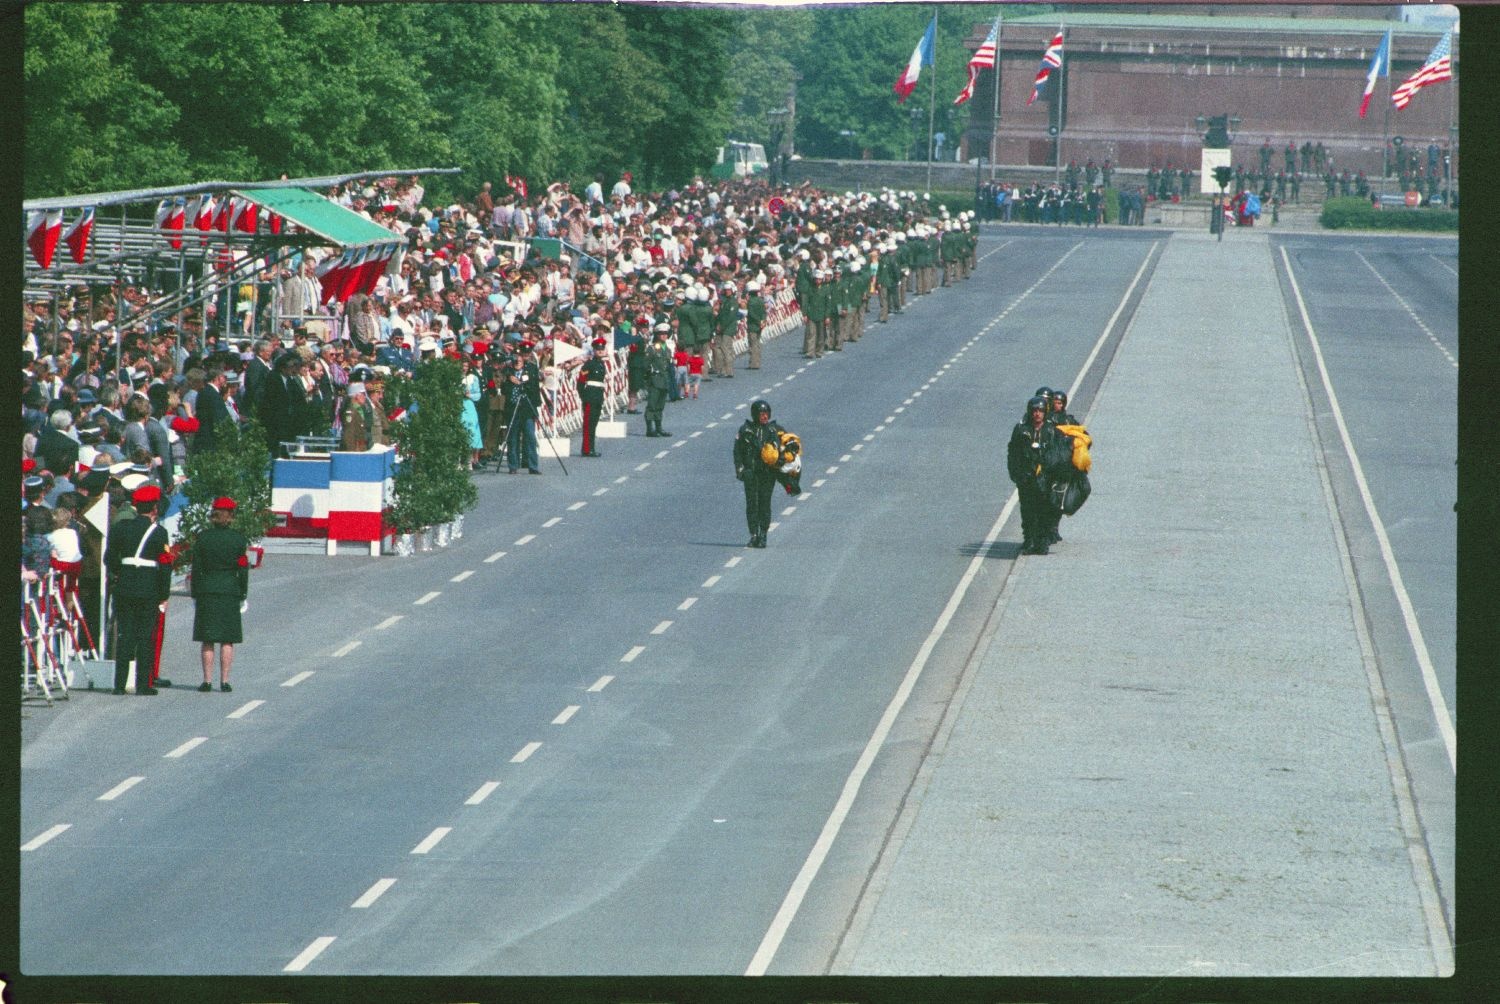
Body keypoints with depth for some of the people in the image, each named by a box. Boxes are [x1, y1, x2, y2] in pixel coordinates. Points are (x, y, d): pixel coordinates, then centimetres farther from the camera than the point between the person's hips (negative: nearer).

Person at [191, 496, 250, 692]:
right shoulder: (238, 538, -3)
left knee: (207, 639, 5)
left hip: (206, 590, 1)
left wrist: (195, 595, 7)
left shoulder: (203, 537, 0)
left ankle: (207, 680, 2)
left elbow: (196, 568, 1)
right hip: (230, 592, -1)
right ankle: (224, 681, 2)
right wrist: (243, 595, 7)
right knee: (227, 640, 4)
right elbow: (243, 569, -1)